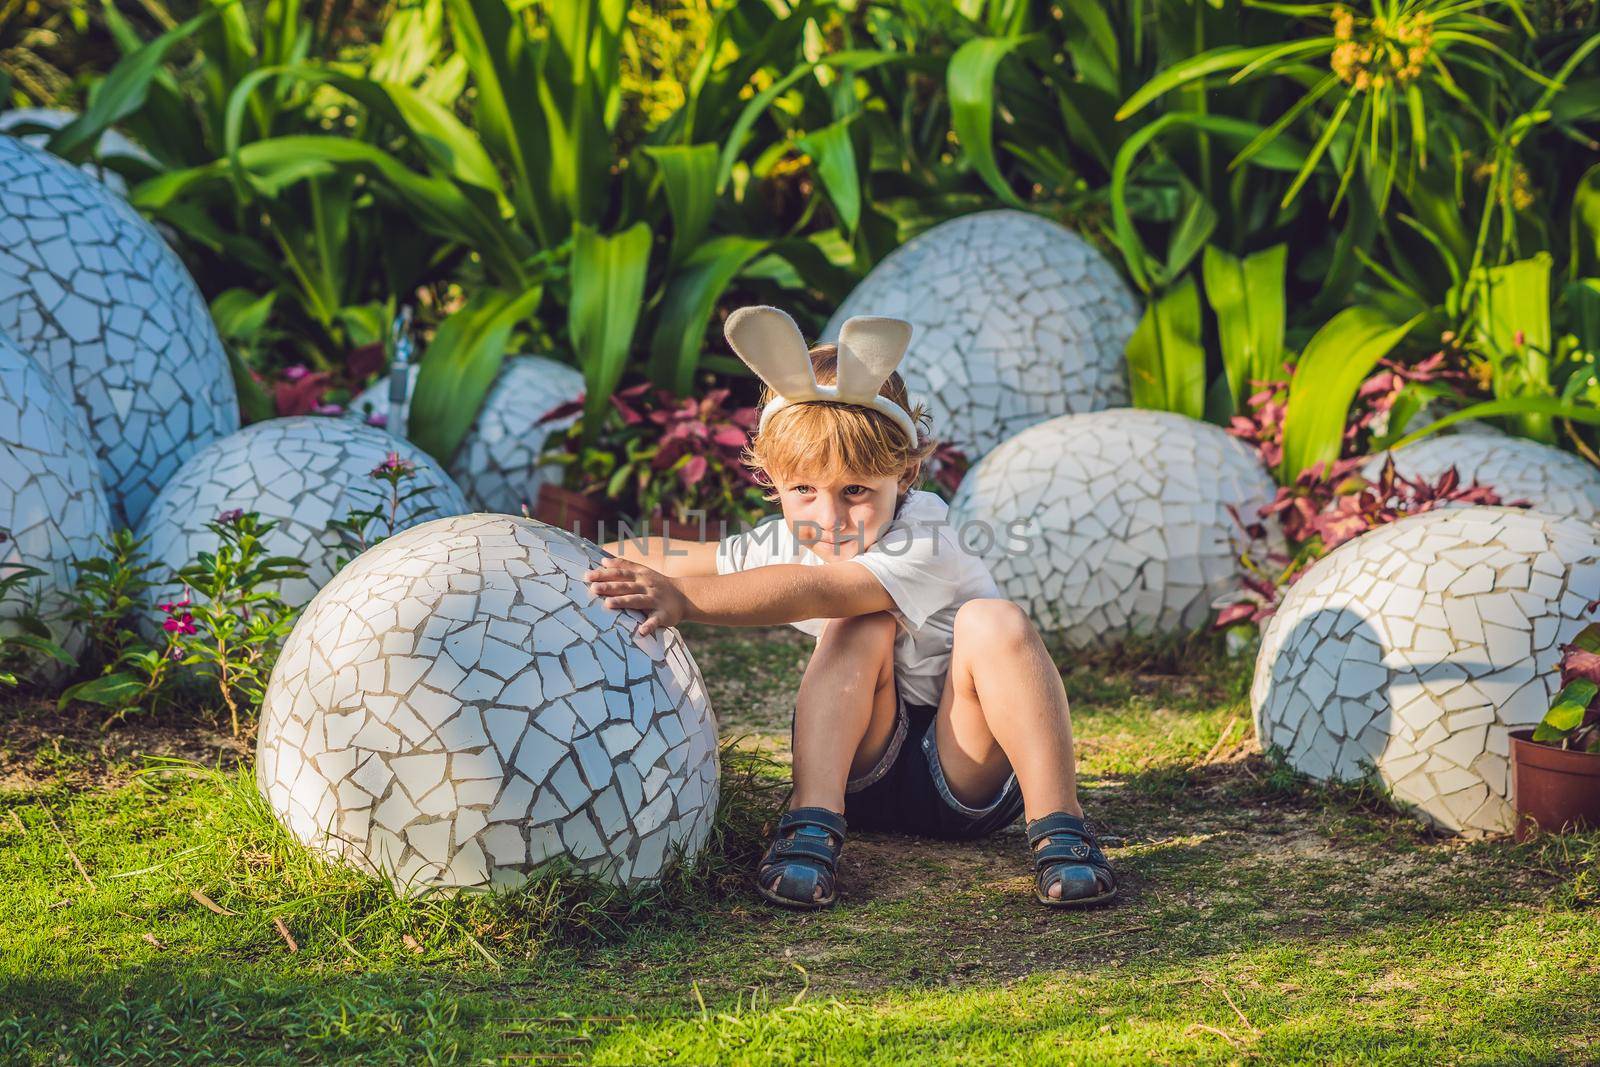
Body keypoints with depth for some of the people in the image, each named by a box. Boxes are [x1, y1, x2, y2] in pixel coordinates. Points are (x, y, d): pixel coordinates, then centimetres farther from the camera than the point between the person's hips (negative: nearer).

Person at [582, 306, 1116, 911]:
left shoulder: (924, 547, -24)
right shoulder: (787, 543, -2)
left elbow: (813, 591, -40)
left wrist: (684, 599, -50)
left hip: (964, 776, -4)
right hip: (865, 774, 4)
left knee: (992, 623, -32)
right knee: (861, 629, -24)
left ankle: (1058, 829, -31)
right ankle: (812, 828, -31)